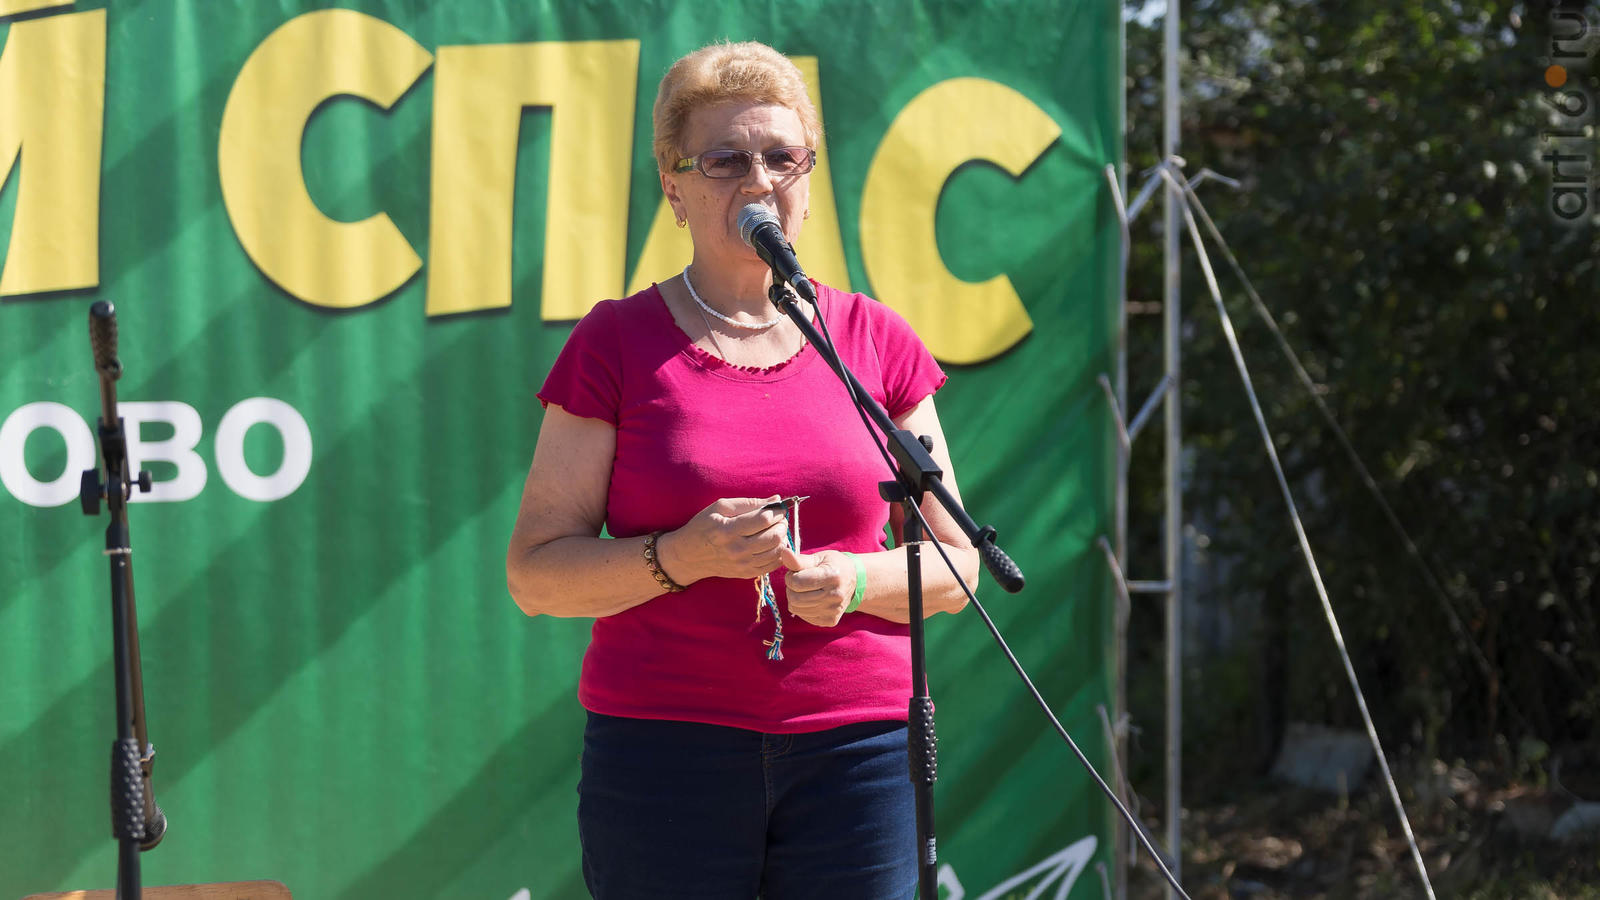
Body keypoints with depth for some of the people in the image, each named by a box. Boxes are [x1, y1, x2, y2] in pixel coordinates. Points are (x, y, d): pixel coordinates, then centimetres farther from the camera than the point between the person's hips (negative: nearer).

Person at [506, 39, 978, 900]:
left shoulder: (877, 342, 9)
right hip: (662, 751, -2)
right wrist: (680, 556, -16)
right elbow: (535, 575, 1)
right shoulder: (617, 344, 4)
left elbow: (953, 567, 11)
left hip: (856, 748, 2)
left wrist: (854, 580, -10)